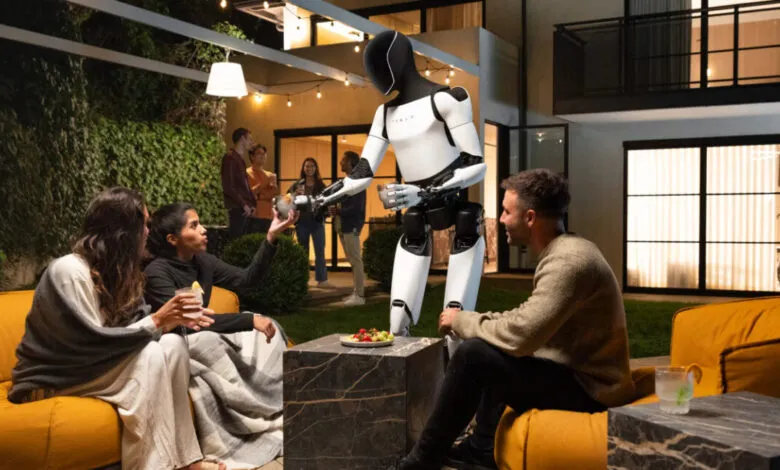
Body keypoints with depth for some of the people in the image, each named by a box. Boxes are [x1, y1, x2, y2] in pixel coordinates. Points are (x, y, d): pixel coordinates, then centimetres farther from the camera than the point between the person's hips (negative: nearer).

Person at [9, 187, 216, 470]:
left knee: (173, 344, -14)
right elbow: (93, 342, -26)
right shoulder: (69, 271, -22)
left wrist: (171, 320, -13)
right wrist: (157, 321, -25)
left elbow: (132, 328, 3)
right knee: (150, 355, -28)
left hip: (94, 367, 8)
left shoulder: (120, 271, 4)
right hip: (51, 380, -8)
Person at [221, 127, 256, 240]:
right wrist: (243, 204, -14)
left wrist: (251, 204, 10)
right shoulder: (230, 158, -9)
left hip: (245, 209, 9)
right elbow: (228, 187, -16)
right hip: (236, 208, -9)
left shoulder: (240, 159, 19)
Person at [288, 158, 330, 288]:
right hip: (302, 221, 0)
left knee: (320, 251, -1)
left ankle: (322, 280, 2)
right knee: (303, 252, 8)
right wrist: (295, 195, -17)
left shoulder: (321, 185, 6)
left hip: (317, 221, 0)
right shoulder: (297, 184, 6)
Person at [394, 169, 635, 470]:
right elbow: (528, 318, 15)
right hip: (577, 370, 10)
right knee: (490, 347, 21)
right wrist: (473, 321, 1)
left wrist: (461, 320, -12)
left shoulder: (568, 261, -24)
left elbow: (520, 337, -29)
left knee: (473, 355, -20)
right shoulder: (564, 251, 8)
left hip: (588, 387, -10)